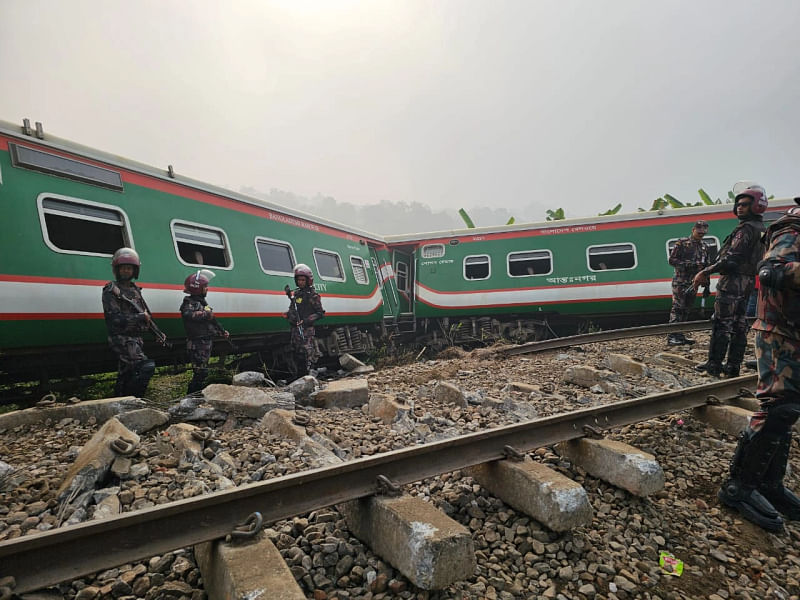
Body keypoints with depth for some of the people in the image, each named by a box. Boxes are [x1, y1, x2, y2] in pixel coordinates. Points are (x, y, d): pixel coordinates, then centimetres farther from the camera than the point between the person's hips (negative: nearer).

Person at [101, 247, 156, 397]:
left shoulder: (135, 290, 16)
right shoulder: (111, 291, -8)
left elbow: (146, 313, 20)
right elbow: (115, 319, -17)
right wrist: (140, 317, -13)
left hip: (136, 339, 8)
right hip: (122, 339, -8)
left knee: (126, 376, 15)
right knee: (147, 367, -21)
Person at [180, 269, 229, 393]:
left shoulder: (203, 302, 18)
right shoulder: (190, 303, -12)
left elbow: (212, 321, 27)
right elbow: (188, 314, -36)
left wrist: (222, 332, 28)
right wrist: (205, 314, -40)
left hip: (206, 342, 10)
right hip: (197, 344, -10)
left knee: (203, 372, 17)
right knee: (200, 371, -9)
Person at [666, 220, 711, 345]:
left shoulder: (704, 246, 15)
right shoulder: (682, 243, -4)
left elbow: (706, 265, 19)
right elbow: (672, 260, -10)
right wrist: (690, 265, -18)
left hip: (693, 283, 6)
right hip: (680, 282, -6)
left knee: (686, 310, 8)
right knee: (677, 308, -11)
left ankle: (679, 335, 14)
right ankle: (671, 336, -12)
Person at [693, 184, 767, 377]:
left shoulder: (746, 228, -13)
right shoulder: (760, 229, 19)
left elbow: (731, 258, -22)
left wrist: (705, 272, -19)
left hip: (732, 282, -10)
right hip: (747, 282, 10)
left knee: (721, 323, -7)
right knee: (738, 325, 10)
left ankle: (713, 365, -4)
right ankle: (733, 366, 15)